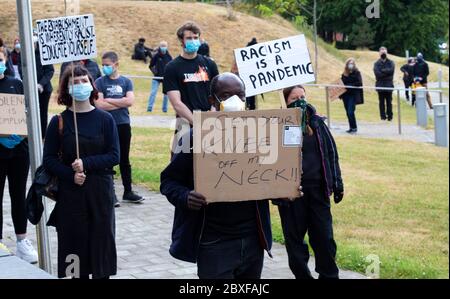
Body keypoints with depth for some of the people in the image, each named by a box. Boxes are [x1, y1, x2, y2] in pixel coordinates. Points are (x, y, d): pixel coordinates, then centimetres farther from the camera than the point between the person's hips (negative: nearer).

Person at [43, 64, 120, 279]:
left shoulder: (105, 119, 2)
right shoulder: (59, 122, 1)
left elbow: (114, 156, -2)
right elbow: (49, 159, 1)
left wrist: (86, 164, -15)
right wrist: (71, 175, -15)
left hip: (100, 191, 0)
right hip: (70, 193, 0)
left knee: (101, 240, 3)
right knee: (75, 242, 1)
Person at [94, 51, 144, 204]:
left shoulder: (126, 81, 4)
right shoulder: (100, 82, -1)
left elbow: (130, 101, -9)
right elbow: (99, 104, -13)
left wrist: (109, 100, -9)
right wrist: (121, 103, -9)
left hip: (123, 125, 2)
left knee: (124, 160, 11)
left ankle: (128, 192, 20)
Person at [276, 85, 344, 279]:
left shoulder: (317, 122, 5)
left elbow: (331, 153, 10)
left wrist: (337, 184, 8)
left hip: (318, 190, 3)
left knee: (324, 236, 9)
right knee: (295, 238, 7)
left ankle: (329, 275, 24)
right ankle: (302, 275, 21)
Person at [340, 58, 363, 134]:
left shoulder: (356, 73, -4)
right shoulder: (344, 73, 10)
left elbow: (359, 83, -14)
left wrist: (348, 85, -21)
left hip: (353, 95, -5)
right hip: (345, 95, 6)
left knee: (350, 112, -12)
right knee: (348, 112, 9)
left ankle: (354, 128, -2)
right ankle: (351, 127, 18)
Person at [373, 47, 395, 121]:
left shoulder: (391, 62, 7)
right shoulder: (377, 63, 5)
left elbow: (391, 70, -14)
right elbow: (377, 73, -11)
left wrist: (383, 70, -10)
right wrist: (387, 72, -10)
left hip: (389, 85, 0)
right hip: (380, 85, 0)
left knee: (389, 102, 3)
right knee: (381, 102, 4)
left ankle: (390, 116, 9)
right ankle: (383, 116, 9)